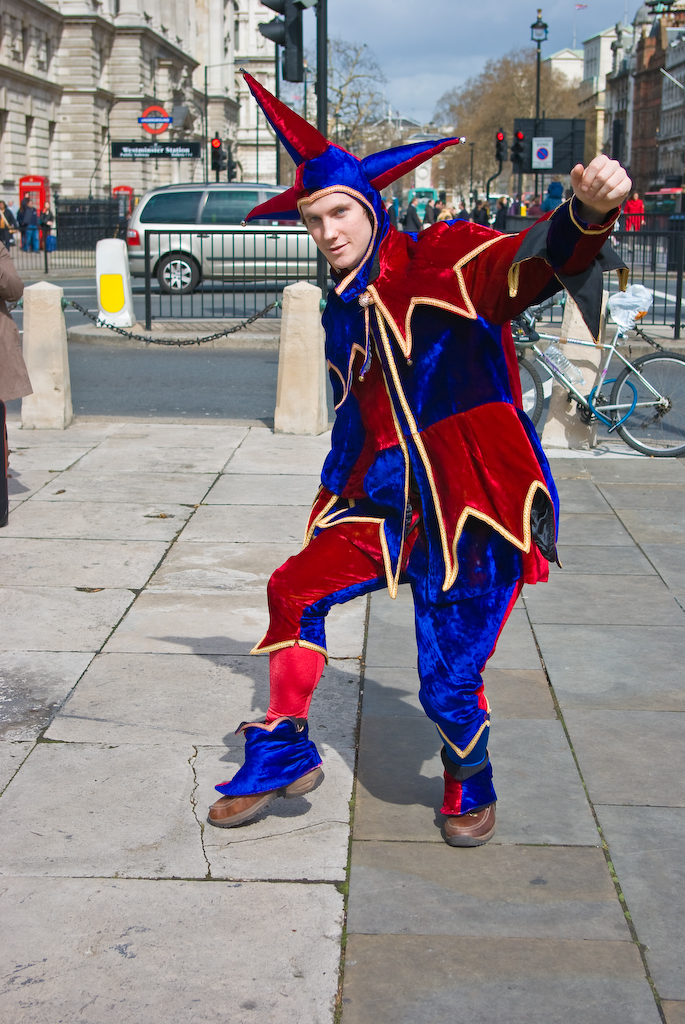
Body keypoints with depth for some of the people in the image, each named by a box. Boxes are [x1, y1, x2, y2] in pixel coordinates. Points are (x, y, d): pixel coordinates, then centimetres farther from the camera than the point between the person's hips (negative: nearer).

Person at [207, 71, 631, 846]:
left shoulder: (446, 264, -9)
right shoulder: (343, 312, 13)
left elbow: (536, 262, -28)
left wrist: (587, 215, -50)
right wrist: (332, 508, 24)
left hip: (477, 506, -7)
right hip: (393, 503, 7)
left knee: (448, 683, -5)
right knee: (295, 591, 3)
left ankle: (470, 789, 27)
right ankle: (283, 756, 22)